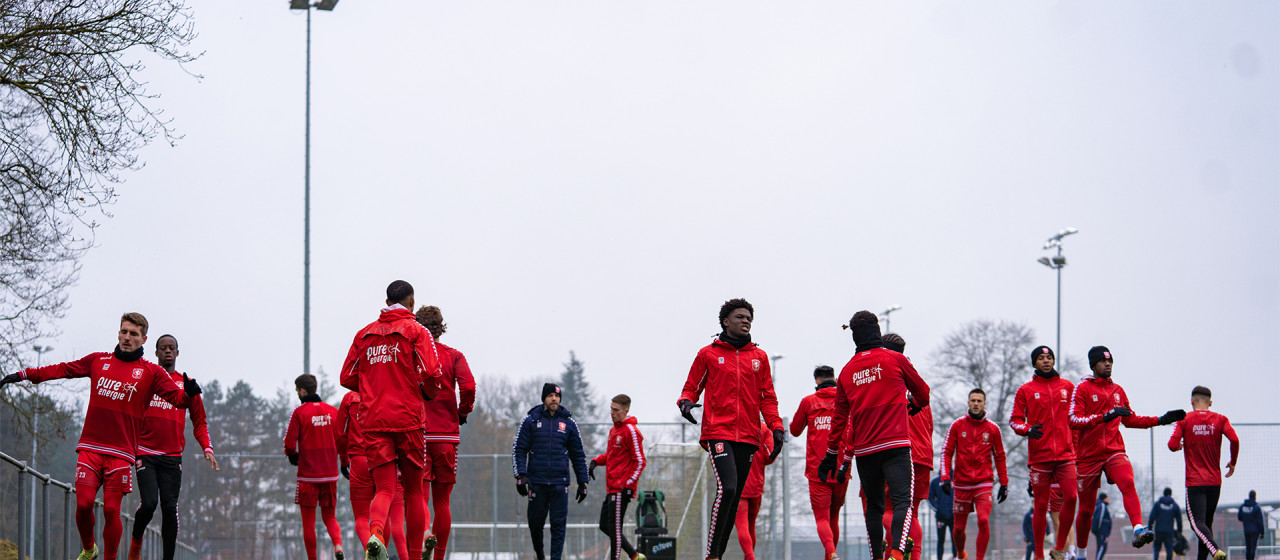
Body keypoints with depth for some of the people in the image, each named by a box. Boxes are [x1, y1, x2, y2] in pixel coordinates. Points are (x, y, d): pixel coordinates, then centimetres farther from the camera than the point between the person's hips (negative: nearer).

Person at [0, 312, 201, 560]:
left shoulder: (151, 372, 4)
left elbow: (177, 399, -4)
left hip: (121, 452, -2)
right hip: (90, 447, 2)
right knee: (83, 504, -8)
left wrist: (188, 393, -27)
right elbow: (62, 369, 19)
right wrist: (23, 375, 17)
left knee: (111, 510, -8)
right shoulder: (98, 361, 11)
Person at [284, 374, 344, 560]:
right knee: (330, 517, 13)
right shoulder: (333, 411, 5)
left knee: (308, 522, 5)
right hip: (330, 474, 4)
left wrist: (294, 457, 9)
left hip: (308, 474, -4)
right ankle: (338, 544, -13)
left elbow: (290, 443, -11)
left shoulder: (299, 412, -8)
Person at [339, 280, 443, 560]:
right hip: (408, 420, -3)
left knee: (384, 490, -1)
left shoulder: (365, 333, 12)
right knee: (413, 491, 10)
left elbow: (347, 378, 12)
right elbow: (431, 373, -12)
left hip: (372, 421, 3)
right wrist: (429, 393, 9)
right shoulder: (416, 331, 0)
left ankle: (375, 533, -32)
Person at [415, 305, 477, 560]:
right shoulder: (454, 356, 3)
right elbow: (468, 386, -13)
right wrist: (462, 413, 4)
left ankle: (425, 535, -34)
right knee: (442, 501, 11)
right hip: (447, 434, 1)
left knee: (419, 495, -5)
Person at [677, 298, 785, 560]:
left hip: (748, 436, 4)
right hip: (718, 432, -4)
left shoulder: (759, 357, 16)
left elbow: (767, 398, 17)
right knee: (727, 488, -21)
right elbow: (691, 388, 11)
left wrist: (776, 427, 5)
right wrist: (686, 402, -12)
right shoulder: (708, 354, 8)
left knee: (734, 497, 5)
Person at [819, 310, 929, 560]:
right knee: (903, 500, -12)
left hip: (864, 449, 4)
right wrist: (911, 407, 38)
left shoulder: (847, 371, 10)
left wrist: (832, 454, 26)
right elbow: (923, 393, 14)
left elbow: (840, 417, 16)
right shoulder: (895, 359, 1)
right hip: (895, 444, -4)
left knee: (873, 505, 15)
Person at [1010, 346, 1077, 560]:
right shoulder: (1026, 390, 6)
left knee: (1071, 497, -13)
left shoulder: (1067, 387, 12)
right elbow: (1015, 420, 6)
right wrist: (1027, 429, -15)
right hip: (1039, 455, -2)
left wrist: (1077, 449, 15)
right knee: (1041, 506, -1)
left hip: (1065, 454, 2)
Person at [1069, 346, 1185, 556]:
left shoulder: (1118, 391, 15)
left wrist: (1161, 420, 17)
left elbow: (1130, 420, 26)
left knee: (1128, 484, -28)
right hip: (1088, 456, -3)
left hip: (1114, 451, 3)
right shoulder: (1083, 389, -1)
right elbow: (1073, 420, -14)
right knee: (1086, 509, 4)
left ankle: (1138, 530, -45)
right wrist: (1104, 416, -25)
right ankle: (1080, 552, 25)